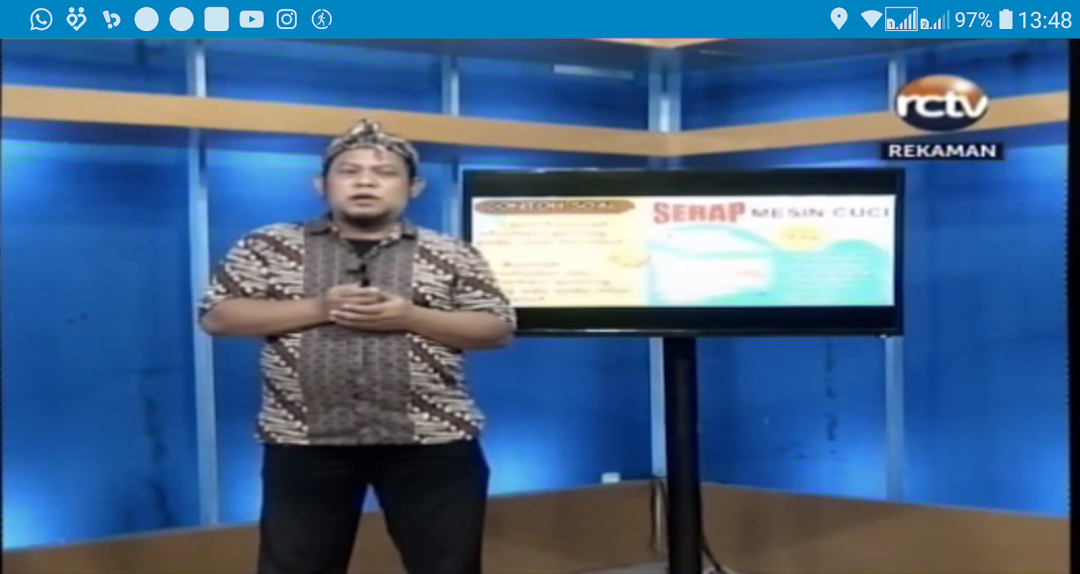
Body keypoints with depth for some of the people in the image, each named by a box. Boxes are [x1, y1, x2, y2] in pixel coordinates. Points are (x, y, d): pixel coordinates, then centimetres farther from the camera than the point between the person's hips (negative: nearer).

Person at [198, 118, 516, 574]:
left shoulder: (451, 256, 6)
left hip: (431, 443, 0)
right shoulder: (269, 247, 6)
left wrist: (409, 317, -12)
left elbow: (498, 329, 3)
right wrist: (318, 308, -11)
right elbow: (217, 315, 0)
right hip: (305, 442, 0)